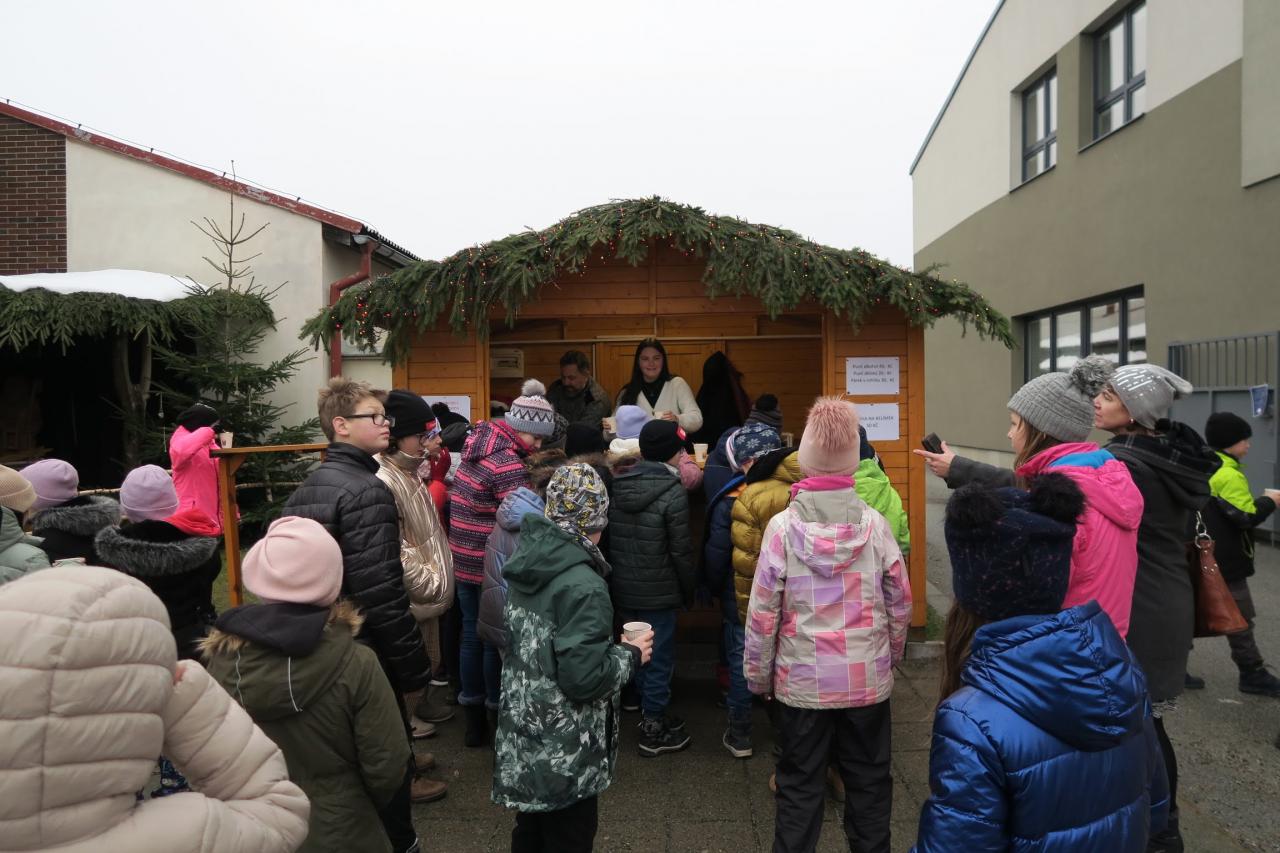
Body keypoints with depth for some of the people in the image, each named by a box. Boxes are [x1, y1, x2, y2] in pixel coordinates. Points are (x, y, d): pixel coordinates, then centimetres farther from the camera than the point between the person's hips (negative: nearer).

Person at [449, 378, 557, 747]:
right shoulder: (508, 464, -21)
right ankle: (497, 714, 23)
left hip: (464, 560, 8)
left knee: (472, 634, 16)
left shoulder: (480, 443, 6)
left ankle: (473, 718, 28)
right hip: (493, 565, -8)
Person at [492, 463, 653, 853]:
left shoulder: (529, 560, 0)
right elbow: (584, 677, -26)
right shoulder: (582, 585, -25)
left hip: (525, 735, 8)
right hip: (563, 749, -8)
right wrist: (631, 655, -9)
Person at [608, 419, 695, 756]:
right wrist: (688, 591, 0)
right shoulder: (672, 492, -17)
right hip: (658, 593, -6)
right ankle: (654, 731, 20)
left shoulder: (616, 485, 2)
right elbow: (681, 551, -14)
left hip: (622, 589, 6)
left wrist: (617, 575, 16)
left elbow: (608, 540, 8)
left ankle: (651, 713, 36)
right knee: (659, 658, 7)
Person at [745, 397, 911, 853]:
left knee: (799, 785, 14)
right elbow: (900, 603, -1)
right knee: (869, 780, 19)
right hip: (868, 677, 2)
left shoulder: (783, 526, -14)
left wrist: (758, 675, 2)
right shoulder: (874, 523, -9)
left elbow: (762, 611, -11)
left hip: (803, 679, -1)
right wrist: (891, 656, 16)